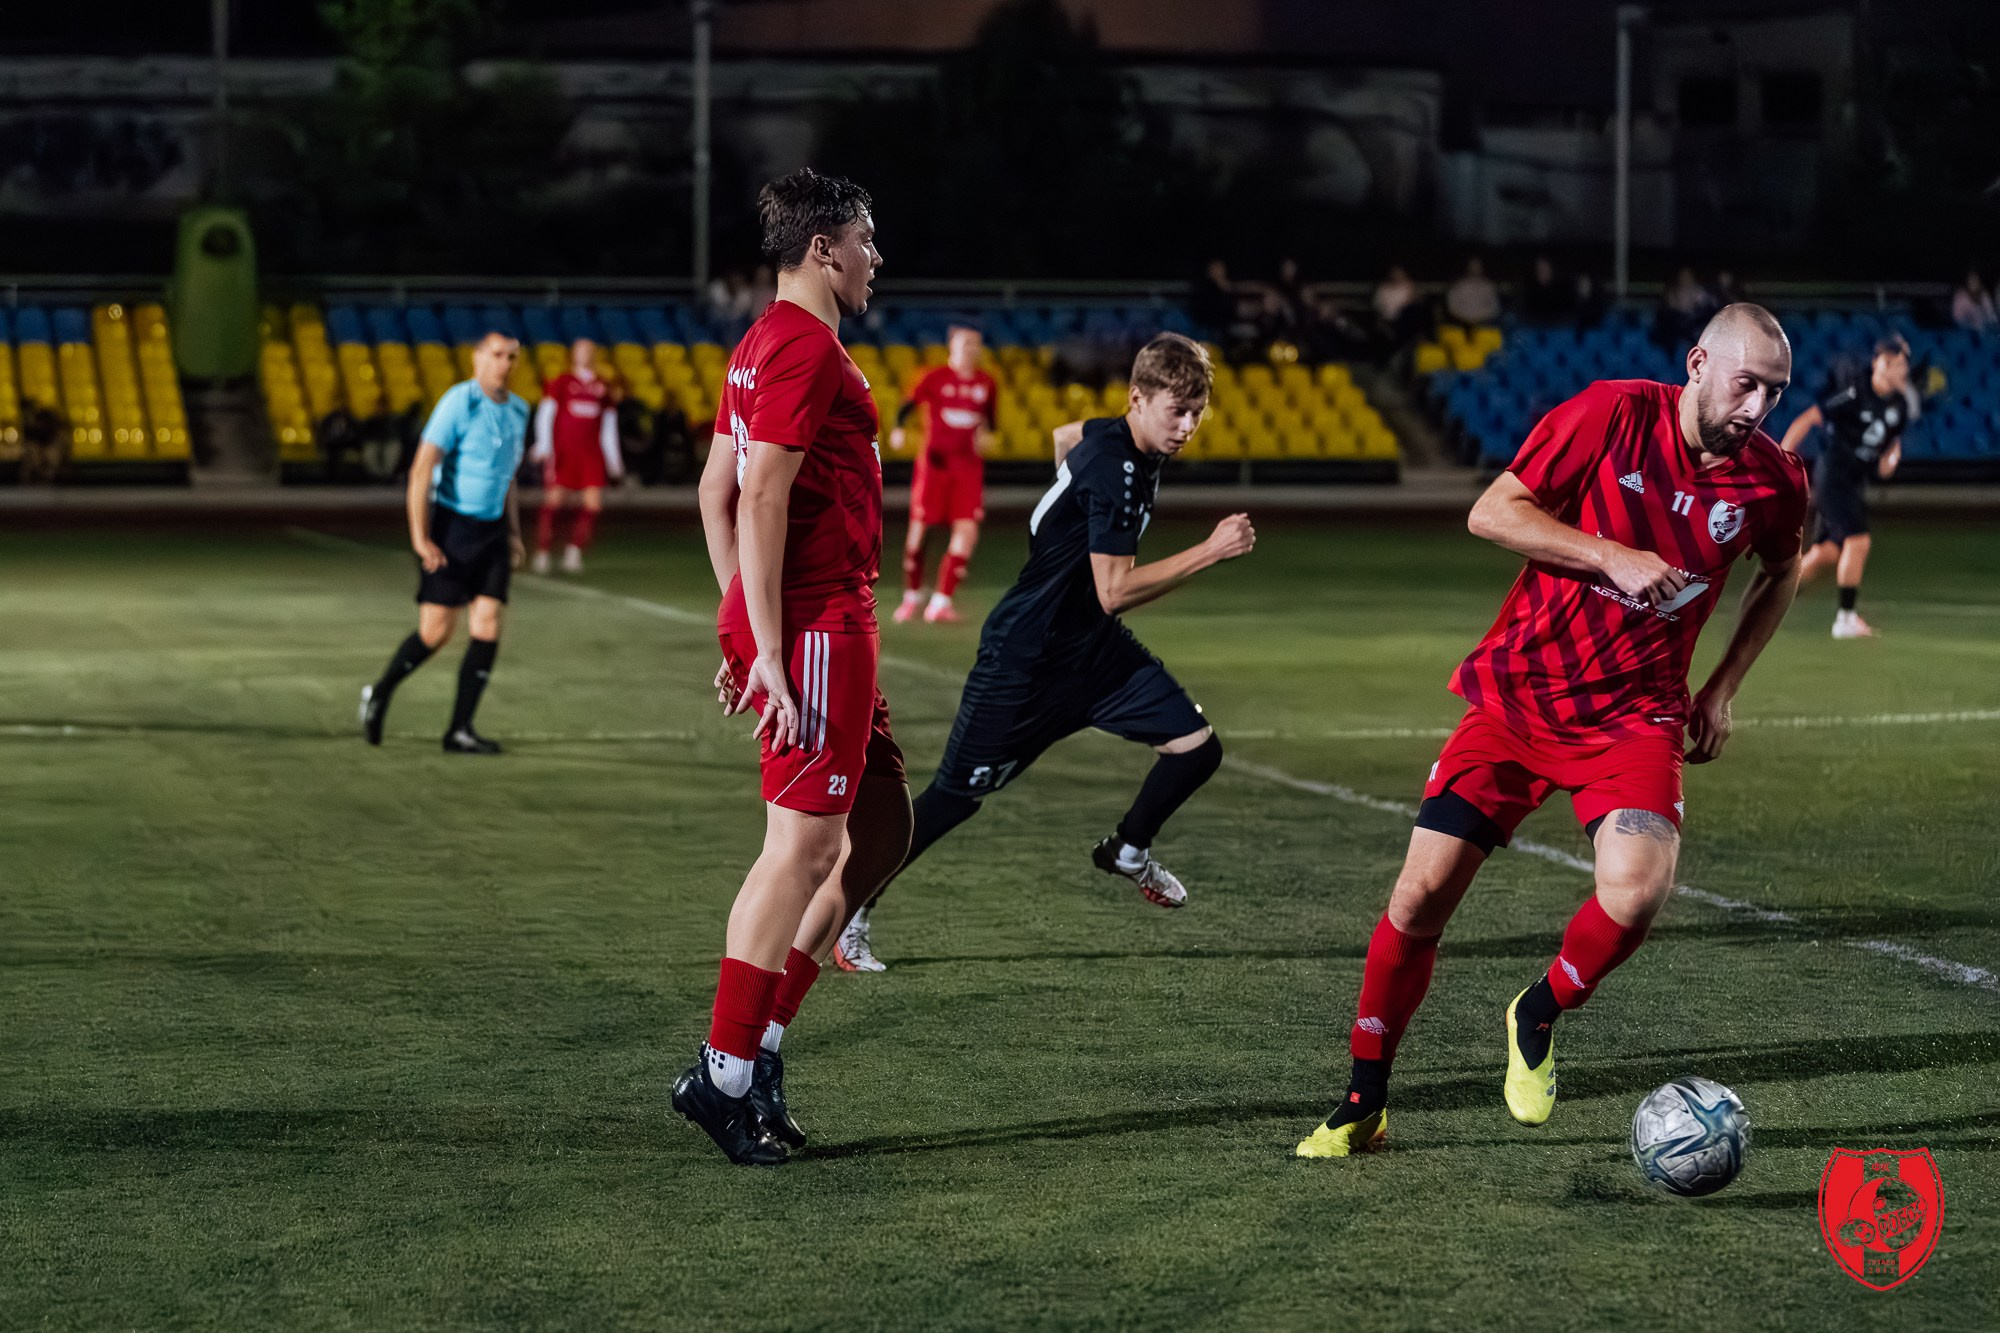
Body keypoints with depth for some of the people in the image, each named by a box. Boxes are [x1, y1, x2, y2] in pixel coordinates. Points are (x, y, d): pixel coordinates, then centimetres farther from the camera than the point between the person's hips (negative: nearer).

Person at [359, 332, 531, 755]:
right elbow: (421, 470, -18)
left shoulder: (517, 411, 9)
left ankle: (460, 730, 0)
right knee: (436, 632, -5)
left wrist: (514, 533, 16)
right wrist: (420, 538, -22)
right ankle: (380, 694, 21)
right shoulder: (458, 403, -14)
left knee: (488, 628, -5)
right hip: (450, 527, -6)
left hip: (491, 530, 6)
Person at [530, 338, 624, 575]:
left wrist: (614, 459, 18)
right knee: (554, 499, -7)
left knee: (593, 502, -9)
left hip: (591, 454, 3)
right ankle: (542, 553, 4)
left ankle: (574, 551, 4)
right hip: (562, 451, -3)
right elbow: (545, 415, 0)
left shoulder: (603, 388, 13)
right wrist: (544, 446, -11)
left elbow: (609, 428, 18)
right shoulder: (561, 383, 3)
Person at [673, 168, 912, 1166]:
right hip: (817, 626, -11)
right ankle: (726, 1073, -5)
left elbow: (715, 492, 21)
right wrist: (768, 649, -22)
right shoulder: (806, 349, -13)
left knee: (881, 828, 14)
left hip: (801, 624, 11)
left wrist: (744, 628, 21)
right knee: (801, 846, -8)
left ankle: (760, 1040, 13)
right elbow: (759, 498, -20)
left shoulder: (767, 343, 19)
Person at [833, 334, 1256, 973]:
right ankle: (850, 912, 14)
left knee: (1197, 747, -2)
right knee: (956, 796, 0)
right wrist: (1211, 551, -31)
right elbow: (1115, 591, -31)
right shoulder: (1116, 469, -27)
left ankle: (1127, 850, 23)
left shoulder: (1112, 437, 0)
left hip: (1094, 646, 9)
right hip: (1025, 653, -9)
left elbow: (1065, 437, 25)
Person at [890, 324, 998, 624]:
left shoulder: (987, 384, 6)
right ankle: (912, 595, 23)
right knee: (919, 528, 2)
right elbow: (908, 405, -2)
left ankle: (941, 601, -3)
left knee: (967, 531, -10)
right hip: (934, 461, -3)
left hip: (969, 466, 3)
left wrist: (986, 433, -1)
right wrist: (899, 429, -20)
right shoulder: (934, 378, -4)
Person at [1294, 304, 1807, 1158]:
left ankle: (1538, 1018, 8)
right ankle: (1363, 1105, 13)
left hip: (1634, 712, 1)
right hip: (1517, 693, -1)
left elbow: (1781, 573, 19)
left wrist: (1721, 689, 12)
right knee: (1424, 892, -6)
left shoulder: (1771, 481, -3)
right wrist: (1612, 557, -21)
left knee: (1638, 888, -25)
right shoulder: (1612, 414, -12)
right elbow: (1491, 513, -12)